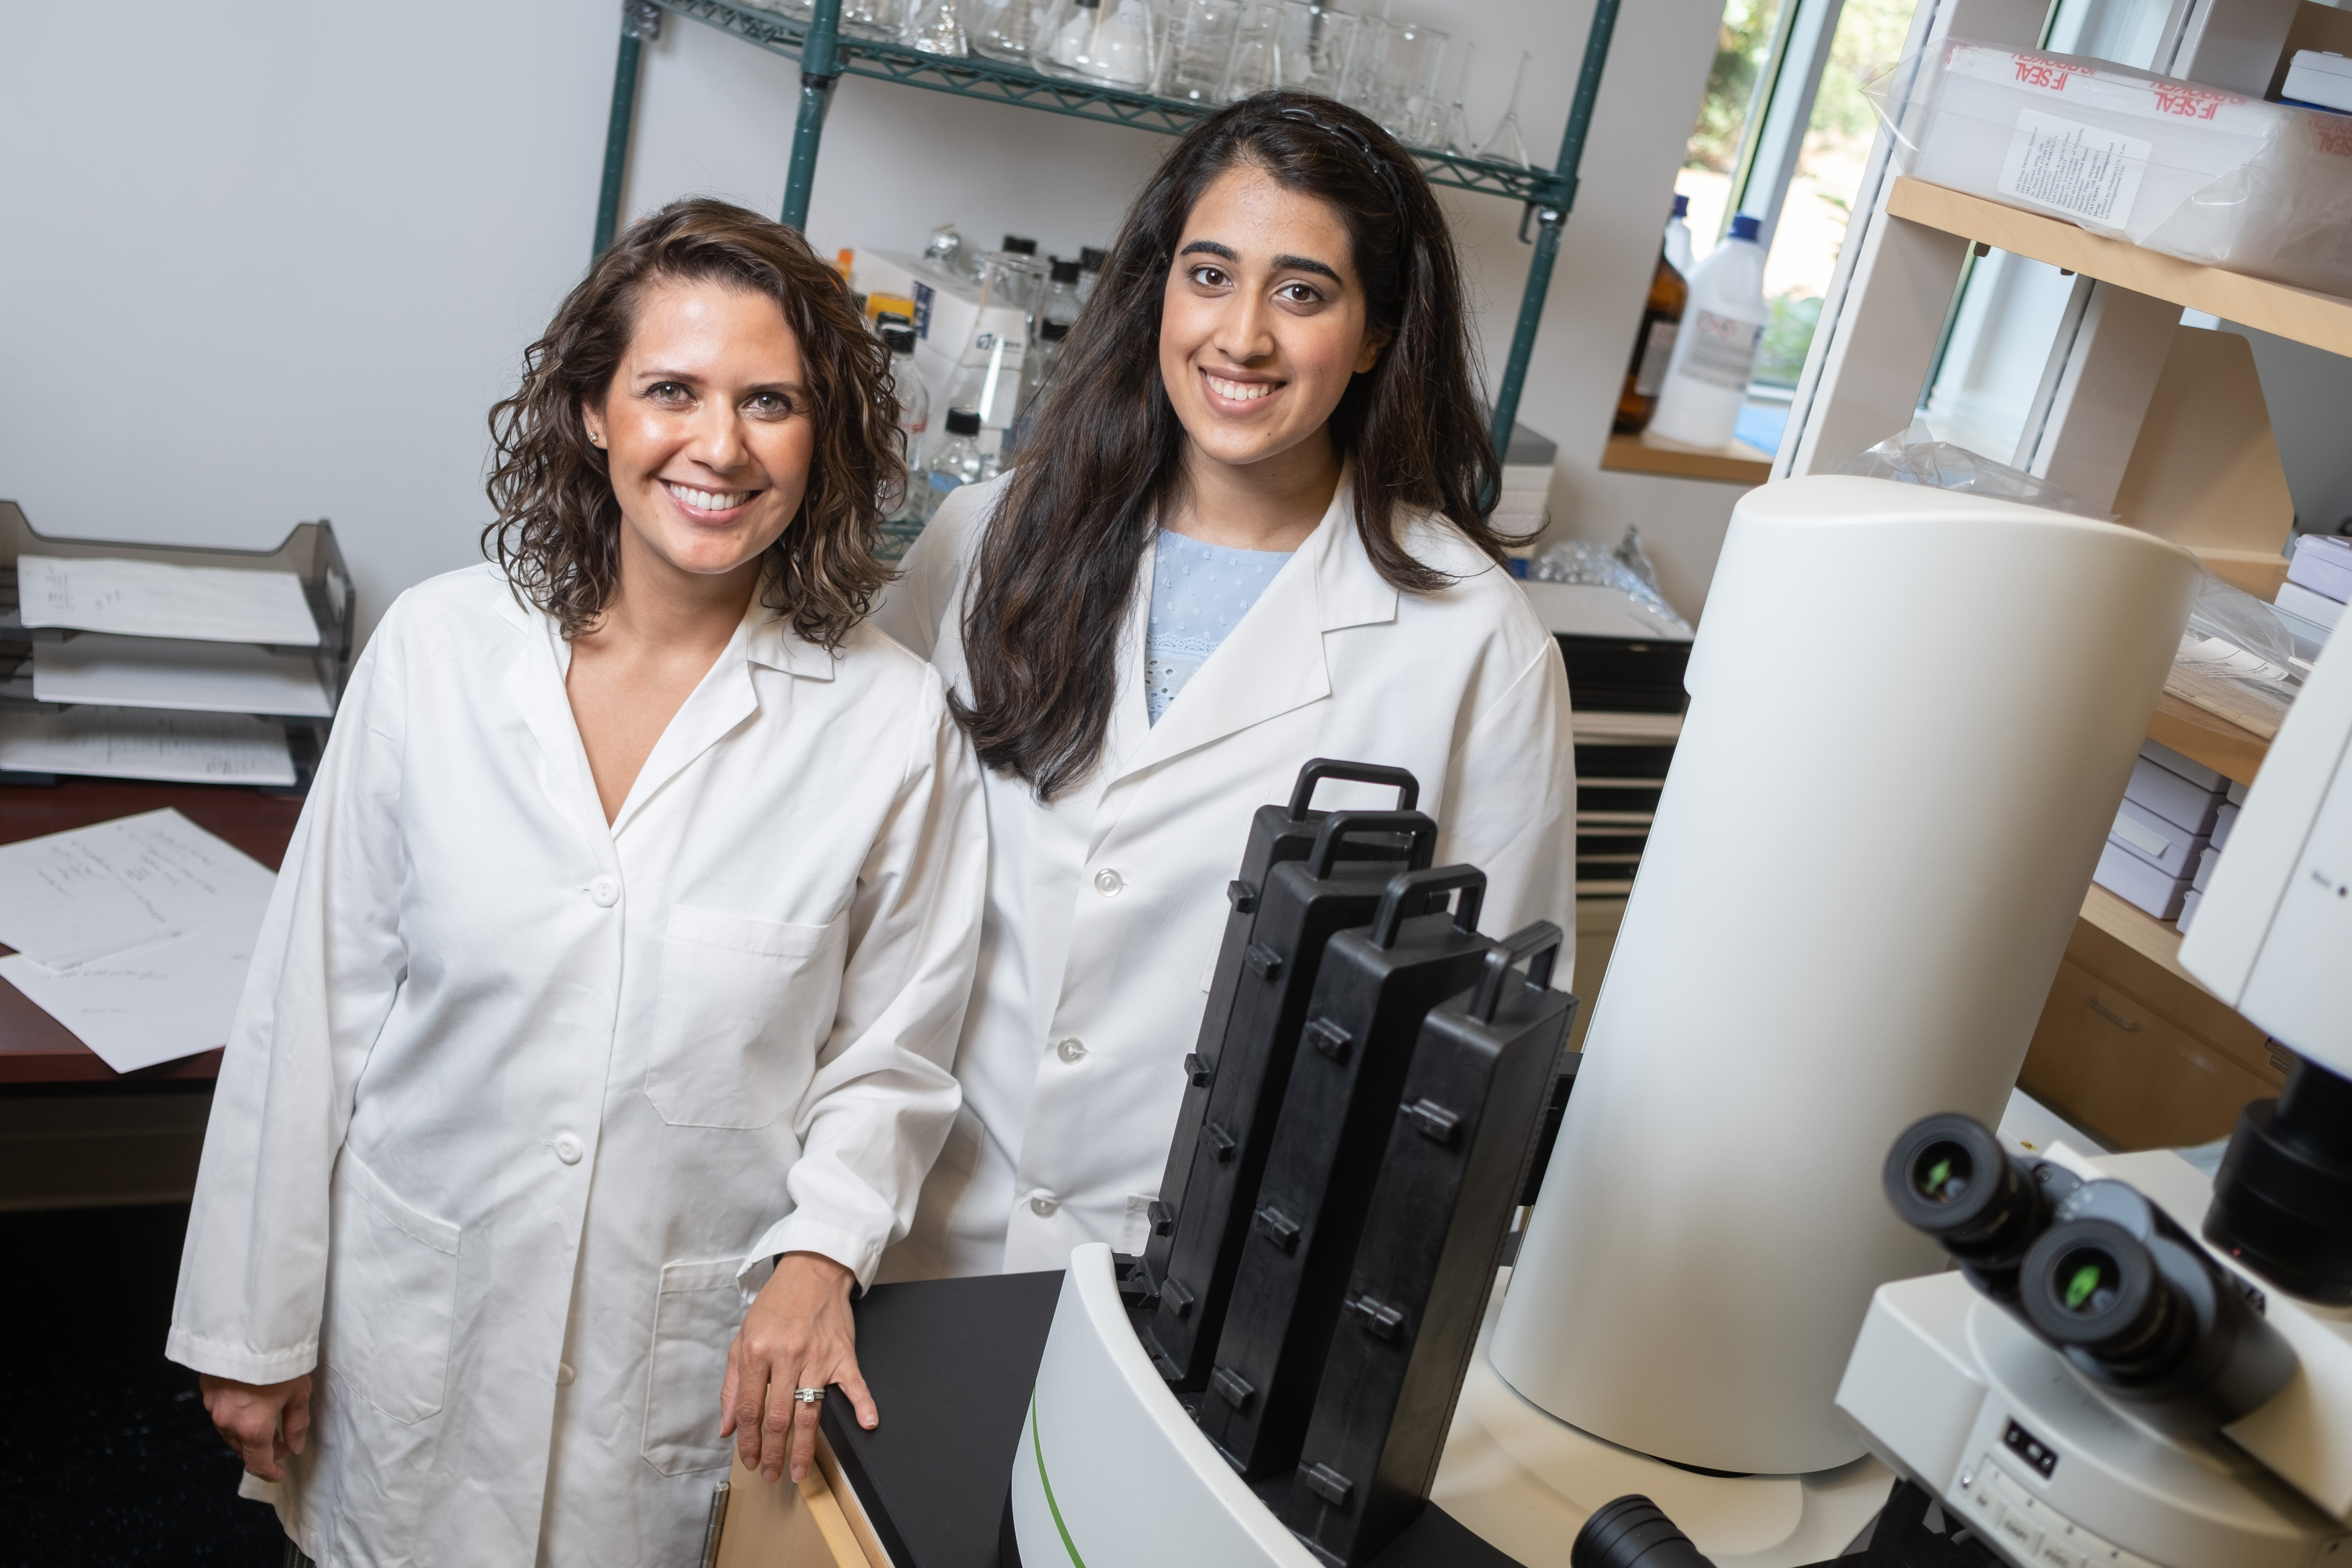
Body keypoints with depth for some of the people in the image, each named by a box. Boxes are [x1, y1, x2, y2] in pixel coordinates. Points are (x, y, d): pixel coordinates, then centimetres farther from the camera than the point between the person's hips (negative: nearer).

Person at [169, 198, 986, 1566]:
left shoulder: (893, 721, -12)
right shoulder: (438, 645, -8)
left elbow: (889, 1058, -2)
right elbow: (316, 1005, -3)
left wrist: (823, 1253, -19)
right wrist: (257, 1324, 2)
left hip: (688, 1355, -1)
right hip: (412, 1313, 1)